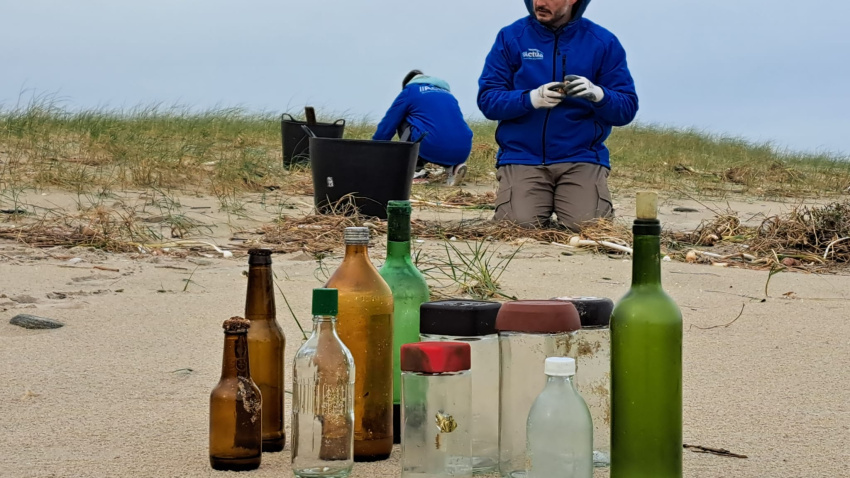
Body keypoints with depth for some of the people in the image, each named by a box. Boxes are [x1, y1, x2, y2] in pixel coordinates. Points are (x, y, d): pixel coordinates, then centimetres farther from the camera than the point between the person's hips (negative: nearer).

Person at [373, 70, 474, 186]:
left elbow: (386, 126, 18)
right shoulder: (446, 93, 31)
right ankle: (453, 167, 9)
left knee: (403, 122, 22)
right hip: (462, 151, 5)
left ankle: (416, 171, 8)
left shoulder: (410, 91, 16)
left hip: (433, 148, -5)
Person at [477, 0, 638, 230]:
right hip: (522, 157, 0)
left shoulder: (603, 42, 1)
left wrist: (598, 94, -21)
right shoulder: (511, 37, 1)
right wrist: (531, 98, -20)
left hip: (582, 158, 0)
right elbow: (487, 100, -2)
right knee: (521, 227, -21)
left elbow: (627, 108, 1)